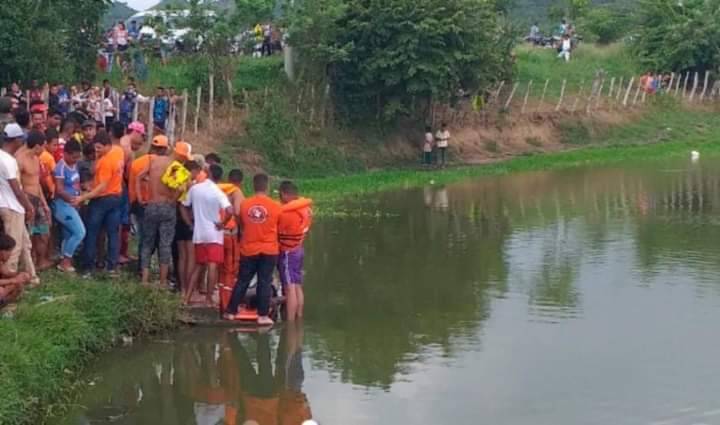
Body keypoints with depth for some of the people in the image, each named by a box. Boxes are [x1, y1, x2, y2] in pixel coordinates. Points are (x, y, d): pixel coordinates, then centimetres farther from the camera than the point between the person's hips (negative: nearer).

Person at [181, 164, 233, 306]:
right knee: (212, 267, -3)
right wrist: (222, 223, -9)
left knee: (199, 266, 15)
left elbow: (184, 207, 9)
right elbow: (230, 211, -24)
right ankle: (208, 299, -5)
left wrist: (191, 224, 14)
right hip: (214, 235, -5)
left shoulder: (195, 188, 1)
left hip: (198, 234, 5)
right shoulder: (218, 193, -11)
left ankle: (187, 297, 11)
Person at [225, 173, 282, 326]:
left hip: (249, 250, 2)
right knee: (265, 282, 3)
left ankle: (231, 312, 16)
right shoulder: (275, 206, -9)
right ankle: (263, 315, 2)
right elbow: (279, 227, 4)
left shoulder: (245, 204, -4)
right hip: (269, 250, -2)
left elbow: (241, 224, 9)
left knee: (242, 281, 11)